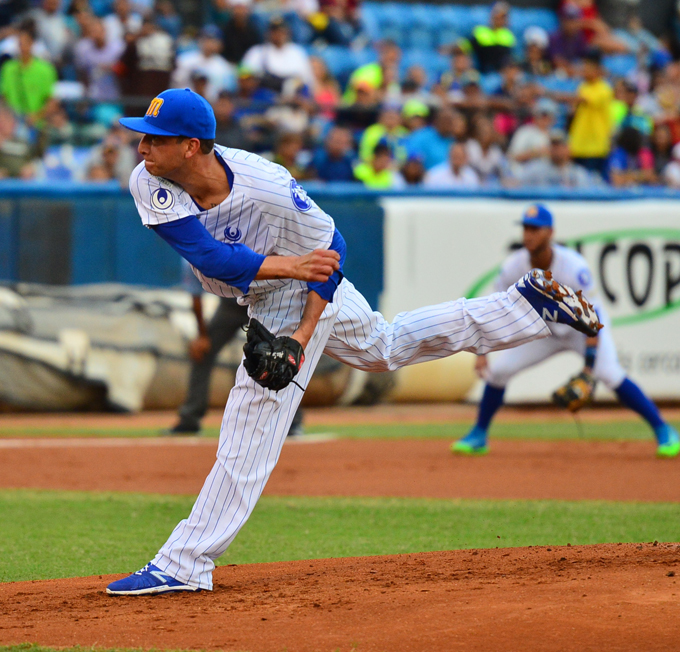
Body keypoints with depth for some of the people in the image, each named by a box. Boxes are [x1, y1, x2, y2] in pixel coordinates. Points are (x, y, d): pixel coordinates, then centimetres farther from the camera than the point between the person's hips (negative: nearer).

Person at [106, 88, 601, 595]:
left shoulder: (269, 188, -36)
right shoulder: (149, 183, -24)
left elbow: (329, 248, -20)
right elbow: (210, 257, -30)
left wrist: (303, 334, -25)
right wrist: (287, 265, -38)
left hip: (302, 294, -7)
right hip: (262, 297, 7)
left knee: (251, 426, -11)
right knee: (387, 347, 25)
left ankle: (184, 564, -9)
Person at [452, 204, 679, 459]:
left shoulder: (573, 267, -32)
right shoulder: (514, 266, -19)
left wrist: (590, 361, -35)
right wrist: (481, 352, -18)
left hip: (582, 330, -5)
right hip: (546, 330, 5)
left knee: (609, 374, -28)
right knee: (497, 369, -8)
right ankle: (479, 435, 12)